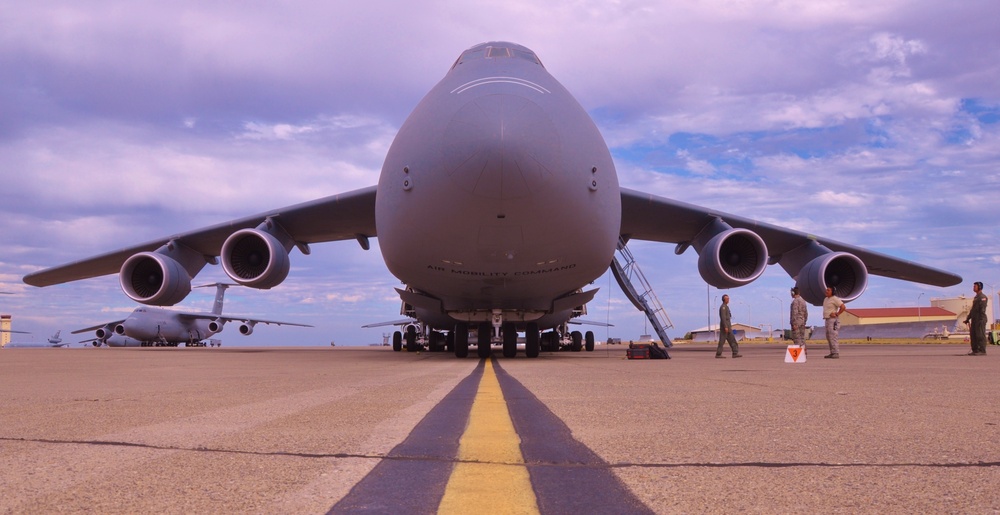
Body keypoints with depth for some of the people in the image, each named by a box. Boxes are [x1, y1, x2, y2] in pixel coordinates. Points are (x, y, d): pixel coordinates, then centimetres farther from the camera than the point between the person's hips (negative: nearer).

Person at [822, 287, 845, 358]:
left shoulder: (835, 299, -11)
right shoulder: (826, 299, 17)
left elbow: (843, 307, -19)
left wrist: (837, 314, -16)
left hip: (833, 320, -10)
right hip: (827, 320, 10)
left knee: (833, 336, -13)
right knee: (829, 337, 10)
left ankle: (836, 353, -13)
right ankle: (832, 353, 14)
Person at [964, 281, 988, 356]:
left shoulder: (982, 297, -7)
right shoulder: (975, 297, 22)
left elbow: (983, 309, -16)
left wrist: (981, 319, -23)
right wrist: (967, 319, 21)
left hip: (980, 319, -9)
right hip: (974, 319, 9)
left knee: (980, 335, -10)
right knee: (973, 335, 7)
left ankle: (982, 351, -10)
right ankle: (975, 350, 10)